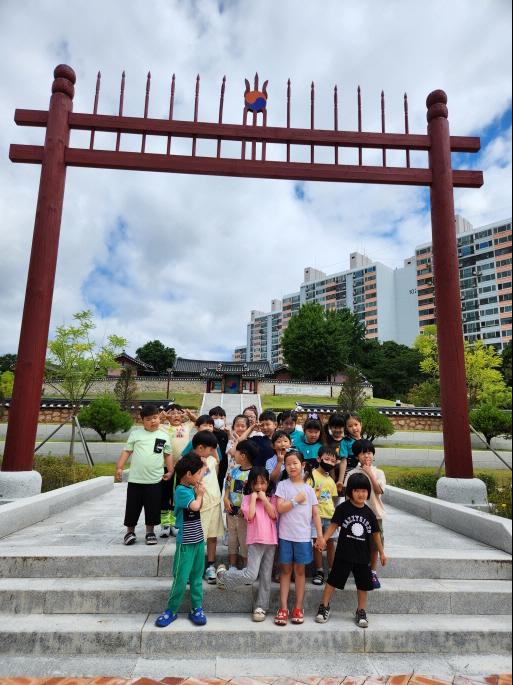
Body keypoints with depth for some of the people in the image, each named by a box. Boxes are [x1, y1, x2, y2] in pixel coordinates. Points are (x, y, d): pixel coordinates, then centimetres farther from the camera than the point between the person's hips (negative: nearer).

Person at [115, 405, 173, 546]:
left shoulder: (164, 435, 3)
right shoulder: (136, 433, -1)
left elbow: (168, 454, 10)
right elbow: (126, 451, 2)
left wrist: (170, 470, 5)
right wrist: (119, 467, -5)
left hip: (155, 480, 1)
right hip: (135, 479, -1)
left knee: (152, 508, 8)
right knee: (132, 506, 9)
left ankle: (150, 532, 25)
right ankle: (130, 531, 28)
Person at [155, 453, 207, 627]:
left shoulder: (192, 488, 4)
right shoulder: (181, 491, -19)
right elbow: (195, 506, -30)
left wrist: (199, 492, -4)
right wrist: (199, 494, -11)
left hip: (198, 540, 7)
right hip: (186, 543, -7)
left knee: (197, 577, 14)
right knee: (181, 579, 2)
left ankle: (196, 609, 25)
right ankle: (171, 611, 18)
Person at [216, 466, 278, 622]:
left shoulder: (272, 498, 8)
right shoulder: (247, 498, 1)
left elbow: (273, 515, -7)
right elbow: (250, 516, -14)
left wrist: (264, 498, -8)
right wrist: (254, 498, -9)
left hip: (271, 540, 3)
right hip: (255, 540, -3)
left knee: (266, 577, 8)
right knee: (250, 575, -13)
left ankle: (261, 607, 22)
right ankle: (223, 575, 10)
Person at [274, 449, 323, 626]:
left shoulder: (308, 488, 3)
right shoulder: (283, 485, -2)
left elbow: (315, 513, 4)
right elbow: (280, 508, -12)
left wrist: (320, 535, -1)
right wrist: (297, 499, -13)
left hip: (303, 536, 1)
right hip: (286, 535, -1)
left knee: (300, 571, 10)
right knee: (286, 570, 7)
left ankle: (298, 608, 19)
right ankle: (283, 608, 13)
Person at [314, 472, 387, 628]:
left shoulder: (368, 513, 0)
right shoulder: (343, 508, -10)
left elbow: (375, 533, 10)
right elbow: (333, 525, -12)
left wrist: (381, 552, 14)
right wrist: (323, 539, -25)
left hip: (363, 555, 3)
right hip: (344, 553, -3)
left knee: (363, 583, 12)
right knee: (333, 580, 4)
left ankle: (361, 612, 29)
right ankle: (324, 607, 21)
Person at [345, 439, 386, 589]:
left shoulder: (378, 473, 0)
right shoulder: (353, 474, -3)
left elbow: (379, 490, -14)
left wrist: (370, 473, -16)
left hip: (374, 513, 1)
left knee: (374, 545, 11)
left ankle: (373, 573, 27)